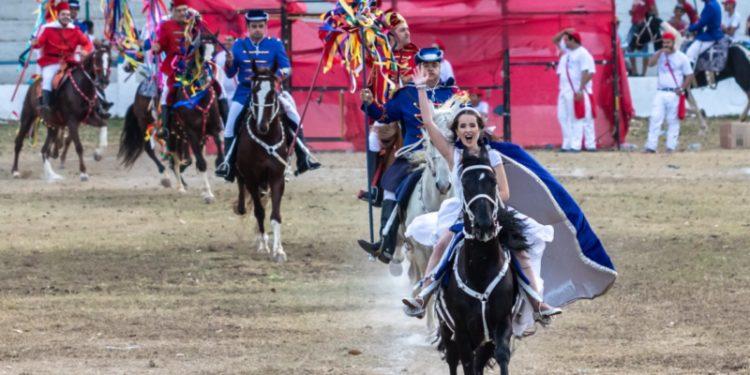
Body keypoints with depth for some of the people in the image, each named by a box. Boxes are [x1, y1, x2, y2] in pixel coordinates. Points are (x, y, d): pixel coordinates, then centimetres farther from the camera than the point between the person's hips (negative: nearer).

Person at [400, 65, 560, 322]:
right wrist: (421, 89, -2)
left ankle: (538, 304, -14)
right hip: (460, 214, 0)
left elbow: (504, 193, 2)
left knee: (520, 250, -17)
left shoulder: (492, 156, 3)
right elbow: (428, 123, -1)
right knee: (443, 244, -26)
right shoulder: (453, 154, 4)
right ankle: (421, 300, -32)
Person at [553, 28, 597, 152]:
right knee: (564, 117, 7)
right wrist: (564, 32, 7)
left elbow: (588, 73, -17)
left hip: (577, 92, -9)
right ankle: (567, 144, 9)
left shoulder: (583, 54, -11)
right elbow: (555, 40, 27)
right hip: (565, 91, 9)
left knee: (577, 119, -8)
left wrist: (580, 90, -22)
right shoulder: (566, 50, 15)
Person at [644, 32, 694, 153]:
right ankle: (651, 146, -8)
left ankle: (671, 147, 3)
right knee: (655, 118, -6)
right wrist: (660, 52, -15)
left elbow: (689, 76, 3)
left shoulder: (681, 57, 3)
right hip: (660, 92, 2)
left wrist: (682, 88, -10)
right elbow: (650, 63, -7)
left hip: (674, 93, -2)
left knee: (673, 121, -1)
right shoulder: (660, 55, 11)